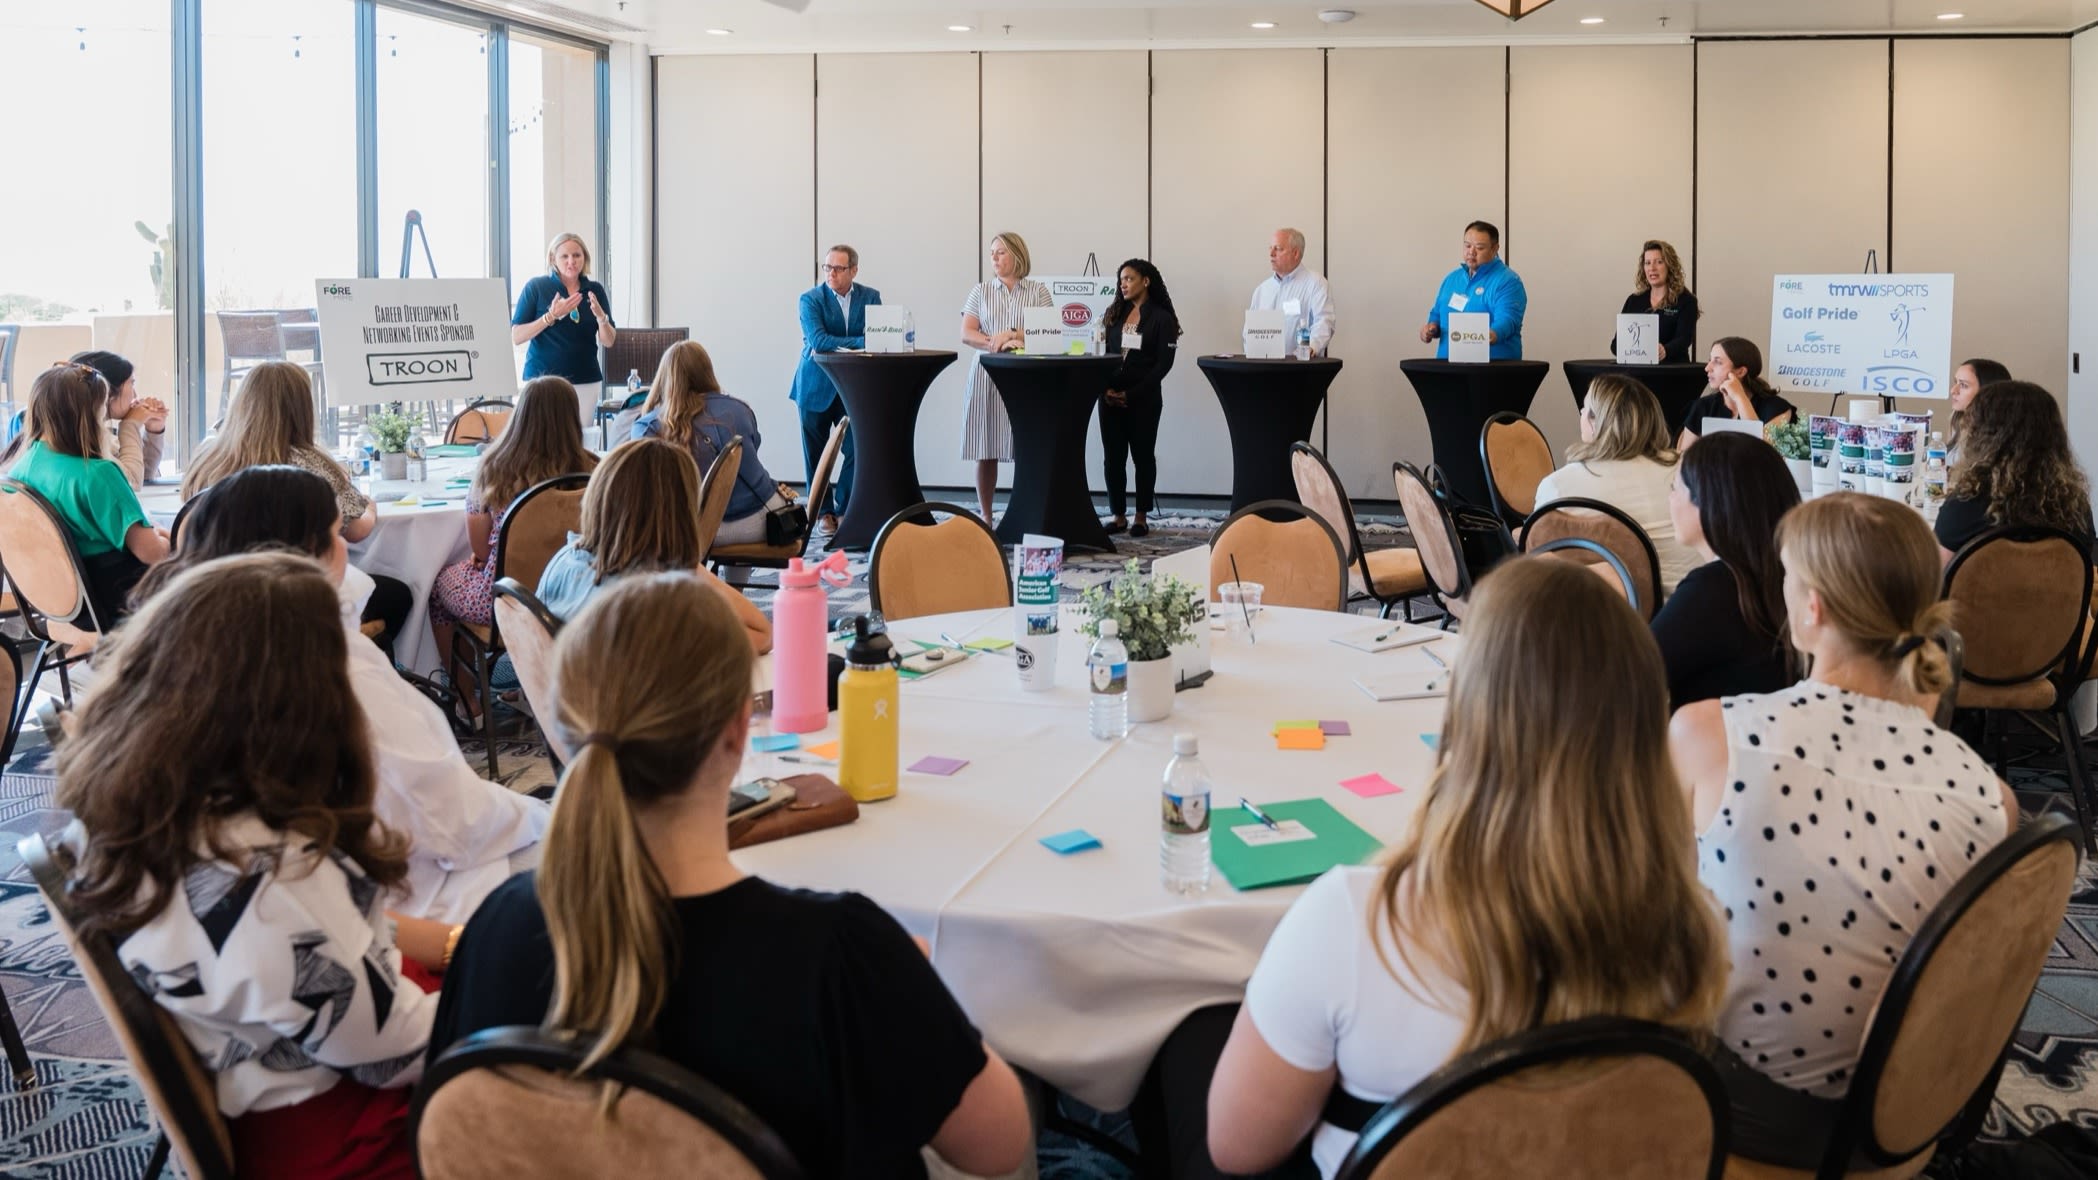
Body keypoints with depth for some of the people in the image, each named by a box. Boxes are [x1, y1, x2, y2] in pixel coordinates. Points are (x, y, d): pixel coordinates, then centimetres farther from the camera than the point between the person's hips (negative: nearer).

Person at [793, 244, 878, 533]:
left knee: (856, 450, -3)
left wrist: (835, 346, -20)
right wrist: (861, 342, -27)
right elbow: (818, 341, -21)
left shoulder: (870, 297, 2)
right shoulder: (811, 299, -8)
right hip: (817, 387, -2)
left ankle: (844, 509, 11)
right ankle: (824, 512, 18)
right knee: (817, 453, 6)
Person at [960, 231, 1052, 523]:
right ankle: (985, 517, 9)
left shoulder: (1038, 291, 7)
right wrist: (997, 344, -16)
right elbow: (966, 334, 0)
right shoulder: (981, 291, 10)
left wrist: (1011, 334, -18)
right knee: (986, 451, 1)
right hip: (987, 375, 1)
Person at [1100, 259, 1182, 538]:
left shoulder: (1161, 318, -3)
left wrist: (1132, 394, -14)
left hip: (1143, 399, -4)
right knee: (1113, 456, 4)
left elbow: (1163, 363, -8)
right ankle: (1118, 515, 13)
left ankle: (1141, 517, 11)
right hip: (1111, 397, 4)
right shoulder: (1114, 314, 11)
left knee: (1142, 455, 4)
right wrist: (1107, 389, -7)